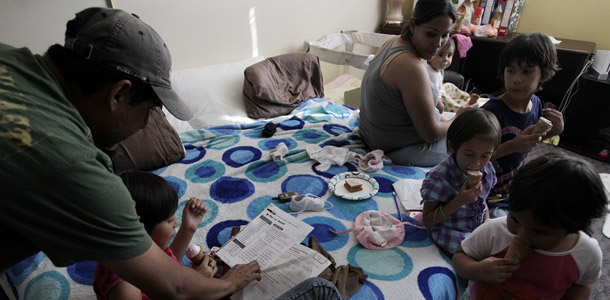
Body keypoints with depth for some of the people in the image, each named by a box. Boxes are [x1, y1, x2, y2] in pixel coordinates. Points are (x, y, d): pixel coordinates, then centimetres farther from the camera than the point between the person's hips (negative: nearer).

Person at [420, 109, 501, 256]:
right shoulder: (439, 178, -24)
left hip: (480, 230, 7)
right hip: (454, 236, -7)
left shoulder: (487, 169, -4)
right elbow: (427, 220, -17)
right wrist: (460, 201, -28)